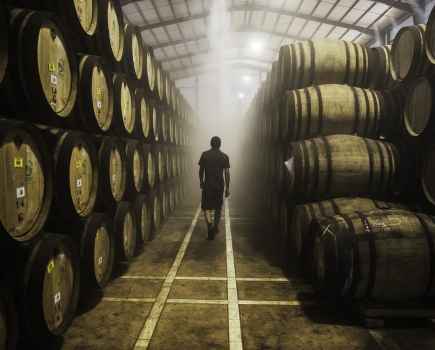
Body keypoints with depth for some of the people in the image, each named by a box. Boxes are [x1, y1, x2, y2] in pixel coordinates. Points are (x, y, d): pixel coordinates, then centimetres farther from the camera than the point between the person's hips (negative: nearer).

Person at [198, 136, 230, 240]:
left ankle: (211, 226, -14)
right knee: (218, 207, 19)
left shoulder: (204, 155, -2)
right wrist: (227, 188, 1)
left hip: (207, 185, -1)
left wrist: (201, 182, 16)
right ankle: (216, 226, 16)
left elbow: (201, 170, 1)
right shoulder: (224, 156, -2)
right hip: (219, 185, 1)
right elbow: (227, 173, -4)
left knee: (206, 207, 6)